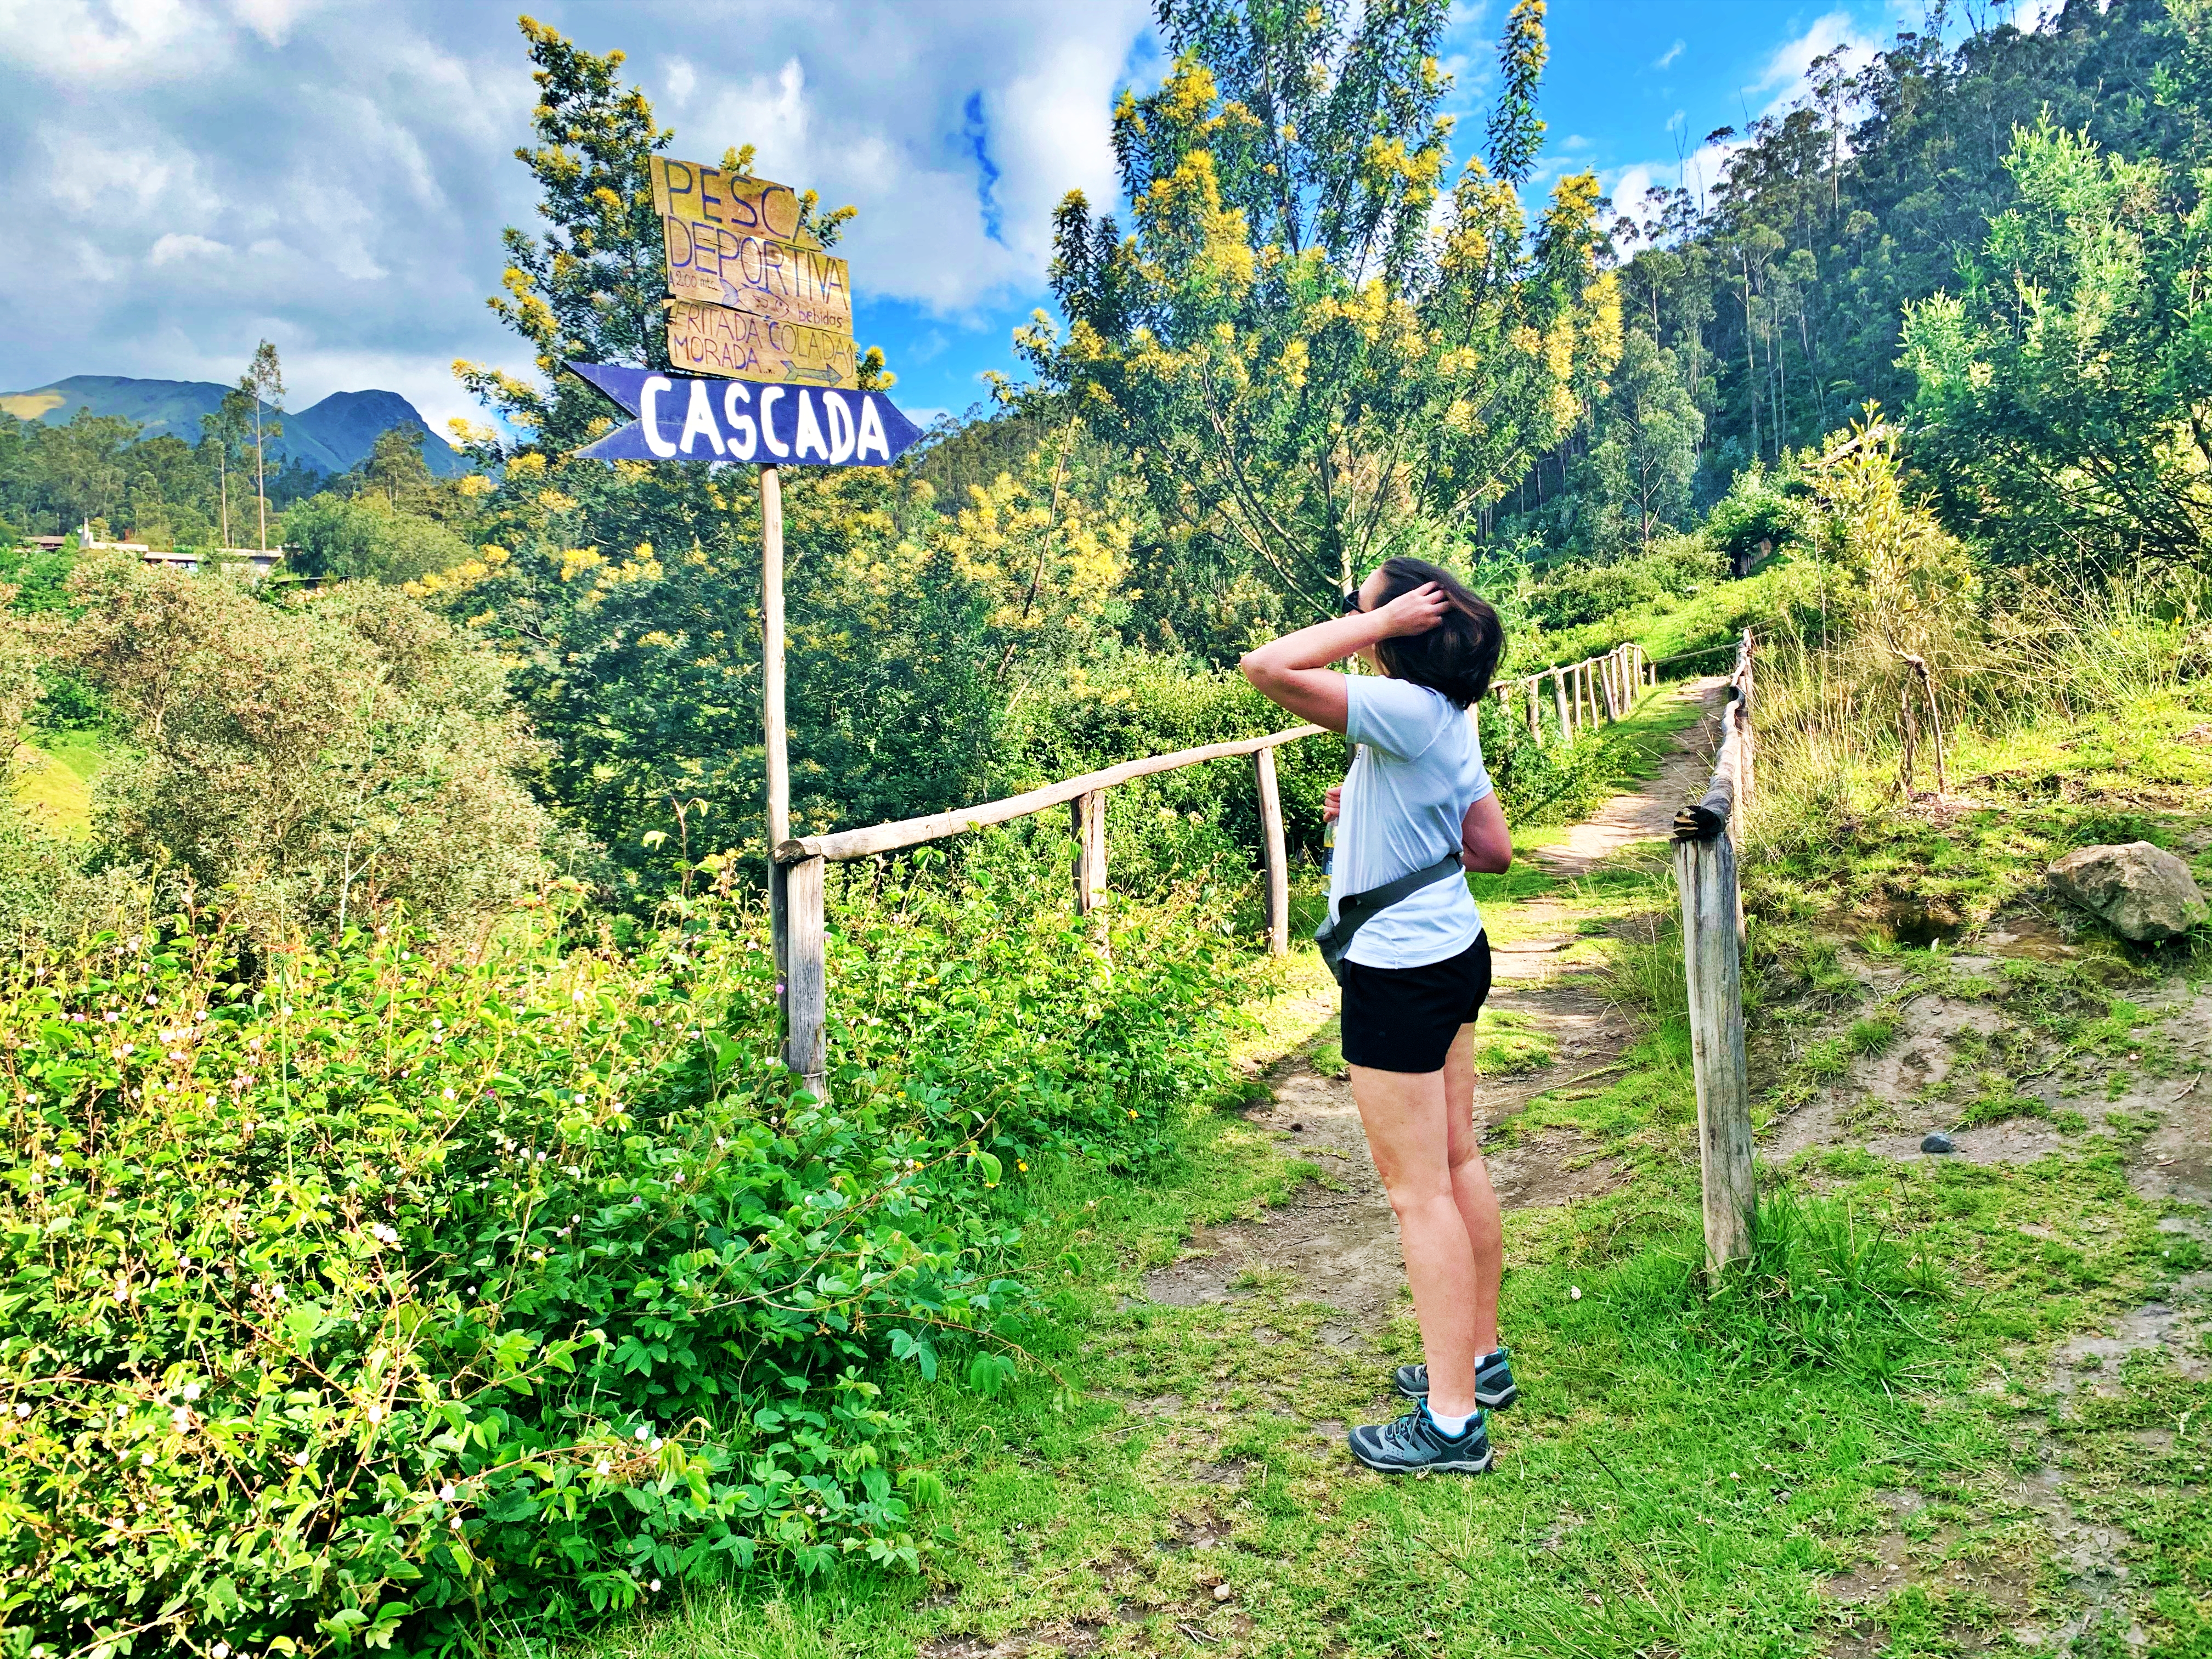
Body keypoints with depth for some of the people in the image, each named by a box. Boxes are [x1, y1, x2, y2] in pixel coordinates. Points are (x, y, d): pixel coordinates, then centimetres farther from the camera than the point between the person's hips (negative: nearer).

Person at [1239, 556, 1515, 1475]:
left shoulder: (1404, 710, -22)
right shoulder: (1449, 720, 6)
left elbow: (1267, 667, -31)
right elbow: (1493, 848, 12)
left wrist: (1377, 624, -22)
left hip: (1399, 974, -10)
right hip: (1453, 953, 10)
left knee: (1418, 1191, -1)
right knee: (1457, 1163, 19)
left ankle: (1451, 1420, 10)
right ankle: (1481, 1358, 34)